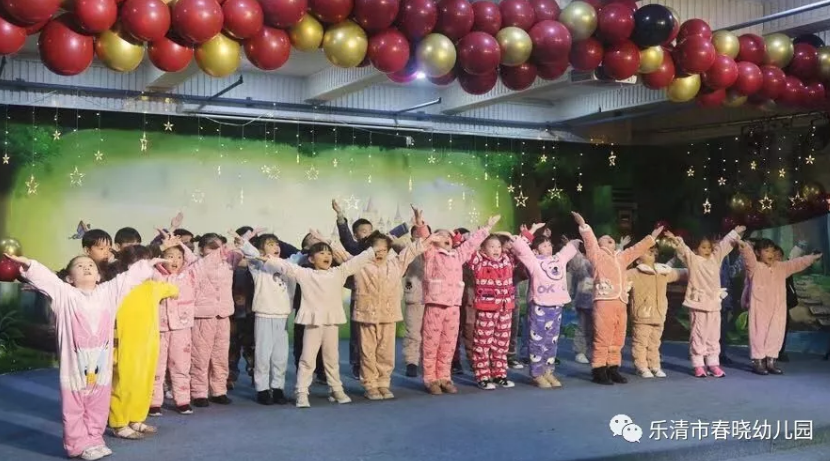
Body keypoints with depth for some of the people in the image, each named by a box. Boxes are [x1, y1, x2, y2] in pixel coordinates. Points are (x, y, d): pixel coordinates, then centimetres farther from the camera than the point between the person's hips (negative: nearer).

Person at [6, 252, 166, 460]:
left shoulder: (109, 291, 8)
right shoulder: (65, 294, -3)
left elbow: (129, 276, 15)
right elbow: (45, 278, -15)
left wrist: (149, 264, 20)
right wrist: (27, 264, -29)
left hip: (101, 363, 4)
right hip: (75, 363, -4)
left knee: (98, 406, 14)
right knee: (74, 407, 4)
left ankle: (94, 440, 26)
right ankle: (78, 444, 14)